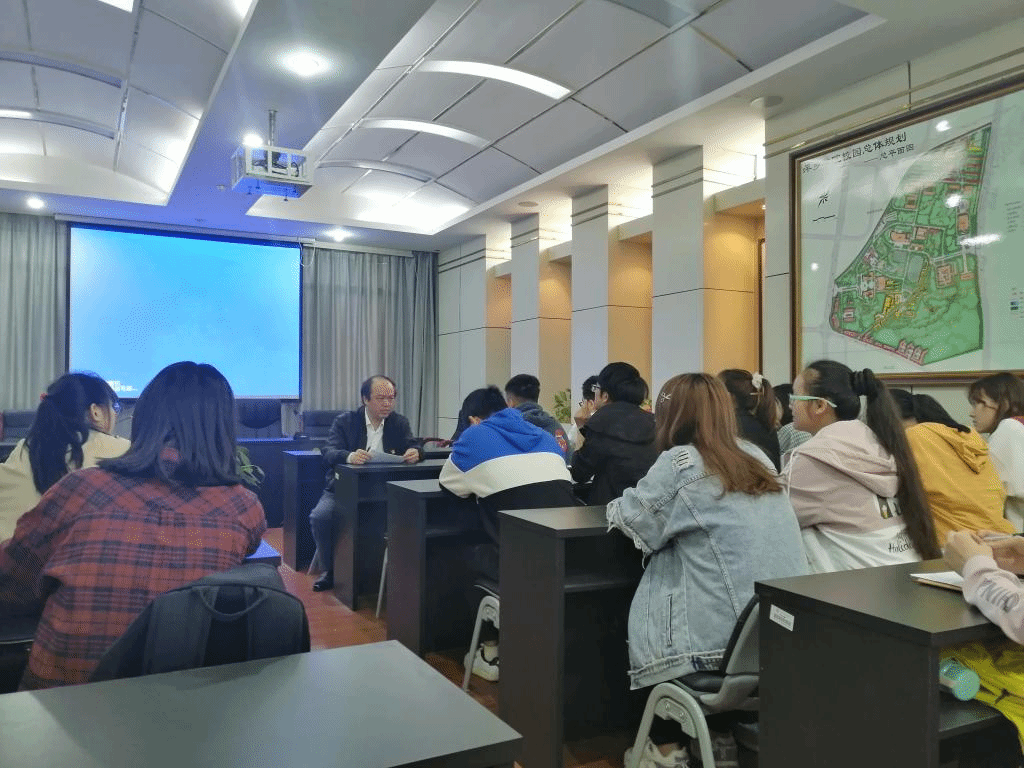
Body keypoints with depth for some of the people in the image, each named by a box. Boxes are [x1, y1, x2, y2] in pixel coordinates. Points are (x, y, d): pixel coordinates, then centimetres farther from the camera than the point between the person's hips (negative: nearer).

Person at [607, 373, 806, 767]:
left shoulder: (679, 462, -10)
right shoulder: (756, 457, 10)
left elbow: (634, 521, -1)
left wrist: (617, 506, 19)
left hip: (728, 638, -7)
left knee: (641, 616, 16)